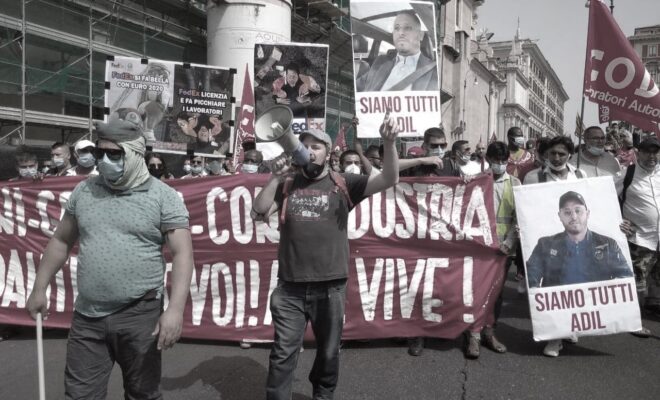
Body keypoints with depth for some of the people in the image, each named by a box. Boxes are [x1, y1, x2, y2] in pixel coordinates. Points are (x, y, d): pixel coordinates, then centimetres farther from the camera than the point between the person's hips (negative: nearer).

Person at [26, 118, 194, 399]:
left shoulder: (163, 197, -8)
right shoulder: (84, 191, 6)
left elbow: (182, 253, -13)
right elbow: (61, 241, 16)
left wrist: (175, 309, -22)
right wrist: (39, 288, 15)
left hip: (139, 315, -3)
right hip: (87, 317, 4)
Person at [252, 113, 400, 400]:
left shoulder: (343, 185, -1)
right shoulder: (287, 186, 5)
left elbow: (389, 179, -9)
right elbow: (258, 214, -2)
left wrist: (389, 143, -25)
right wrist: (275, 177, -10)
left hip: (330, 287, 0)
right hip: (290, 287, 0)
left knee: (328, 351, 19)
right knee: (283, 354, 7)